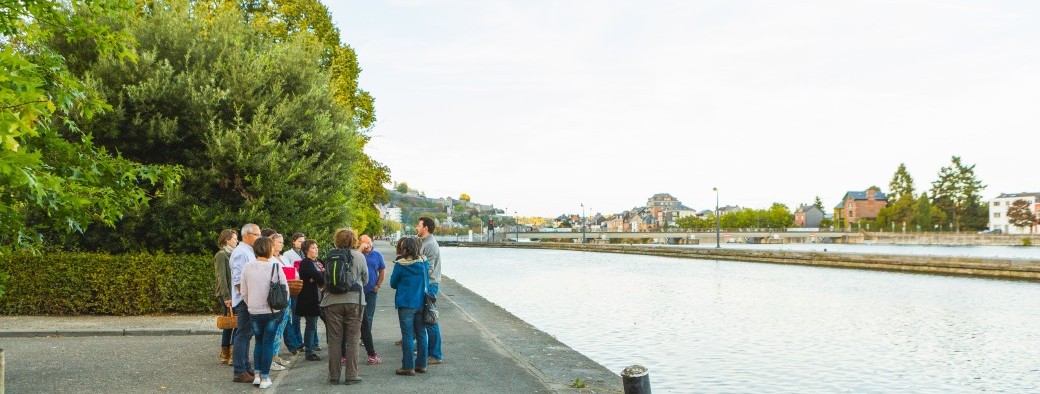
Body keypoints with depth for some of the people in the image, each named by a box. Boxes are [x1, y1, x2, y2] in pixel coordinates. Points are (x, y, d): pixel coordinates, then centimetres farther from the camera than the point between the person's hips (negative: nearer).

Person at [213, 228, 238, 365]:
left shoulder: (230, 254, 16)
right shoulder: (221, 255, -10)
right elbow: (221, 278, -15)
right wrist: (227, 297, -19)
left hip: (232, 294, 9)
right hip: (226, 294, -9)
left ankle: (225, 355, 16)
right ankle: (232, 355, -4)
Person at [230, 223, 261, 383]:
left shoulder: (248, 251, 17)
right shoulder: (241, 253, -15)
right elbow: (238, 280, -21)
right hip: (245, 301, -10)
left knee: (246, 335, 14)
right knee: (243, 335, -6)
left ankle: (245, 367, 21)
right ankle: (239, 372, -3)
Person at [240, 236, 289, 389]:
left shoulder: (247, 267, -6)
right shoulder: (275, 266, -13)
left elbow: (244, 292, 1)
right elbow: (285, 290, -7)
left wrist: (251, 306, 16)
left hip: (254, 312, 2)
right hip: (273, 311, -2)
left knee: (259, 341, 19)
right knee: (268, 342, 7)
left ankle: (257, 374, 14)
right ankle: (265, 378, 10)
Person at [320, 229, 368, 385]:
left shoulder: (330, 256, -1)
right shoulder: (359, 256, -3)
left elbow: (325, 278, 6)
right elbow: (365, 279, 6)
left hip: (332, 302, 1)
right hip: (354, 301, -1)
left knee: (334, 340, 8)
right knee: (352, 340, 5)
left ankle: (334, 376, 13)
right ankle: (351, 376, 5)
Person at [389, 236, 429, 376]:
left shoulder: (400, 265, -13)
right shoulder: (424, 262, -2)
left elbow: (393, 284, -1)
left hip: (406, 304, -4)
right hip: (421, 303, 4)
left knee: (407, 335, 2)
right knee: (421, 334, 12)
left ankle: (408, 367, 5)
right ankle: (421, 364, 19)